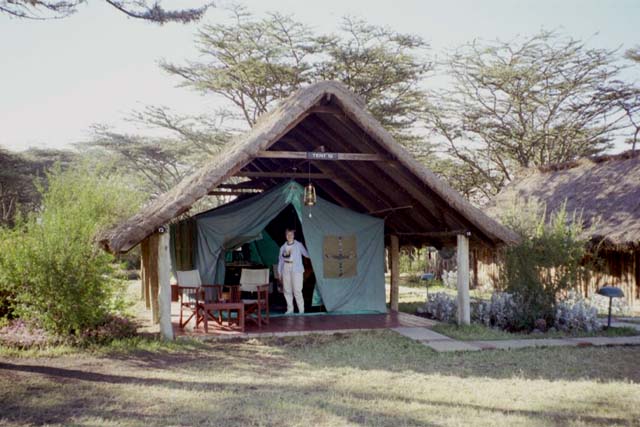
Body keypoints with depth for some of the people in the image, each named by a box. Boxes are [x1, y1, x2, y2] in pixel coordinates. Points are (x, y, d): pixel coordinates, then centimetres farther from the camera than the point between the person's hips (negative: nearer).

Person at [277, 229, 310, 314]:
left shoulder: (299, 245, 3)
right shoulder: (283, 247, 12)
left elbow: (306, 254, -4)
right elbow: (280, 260, 15)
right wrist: (280, 272, 13)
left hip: (296, 269, -4)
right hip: (286, 269, 4)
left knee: (297, 290, -10)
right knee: (287, 290, 5)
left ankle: (301, 310, -2)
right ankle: (290, 309, 16)